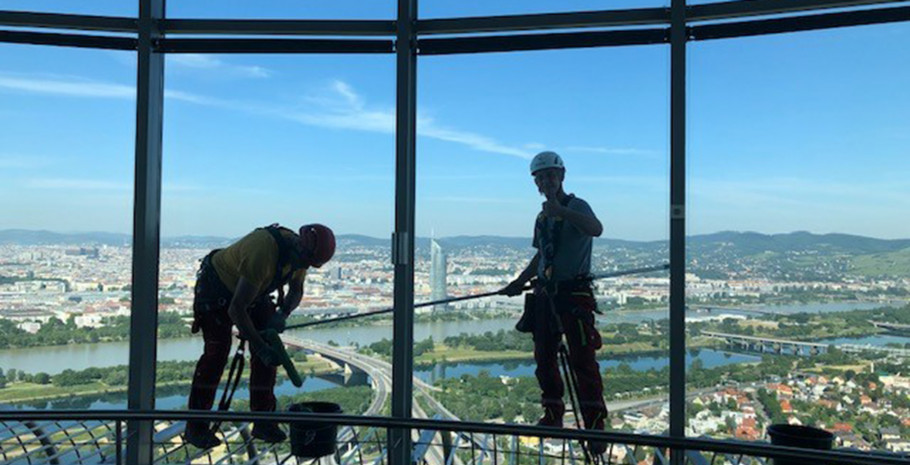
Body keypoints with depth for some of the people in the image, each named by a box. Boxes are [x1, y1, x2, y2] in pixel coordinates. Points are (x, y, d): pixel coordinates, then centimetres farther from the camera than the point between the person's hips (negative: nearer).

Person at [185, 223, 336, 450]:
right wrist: (261, 348, -38)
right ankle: (195, 426, -5)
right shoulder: (263, 253, -41)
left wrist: (282, 314, -19)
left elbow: (296, 291, 2)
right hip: (216, 285, -7)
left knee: (268, 348, -5)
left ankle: (263, 421, 3)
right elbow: (236, 309, -38)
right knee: (217, 351, -17)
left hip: (252, 290, 7)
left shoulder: (300, 252, -16)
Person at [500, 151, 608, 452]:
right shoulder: (542, 216, 16)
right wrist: (519, 282, 23)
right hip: (545, 294, 7)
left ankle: (595, 423, 1)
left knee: (582, 360, -7)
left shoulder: (576, 206, -6)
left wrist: (561, 210, -33)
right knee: (544, 358, 10)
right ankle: (553, 414, 24)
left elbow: (596, 229, -29)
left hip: (574, 292, -7)